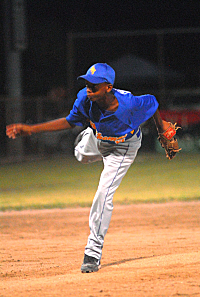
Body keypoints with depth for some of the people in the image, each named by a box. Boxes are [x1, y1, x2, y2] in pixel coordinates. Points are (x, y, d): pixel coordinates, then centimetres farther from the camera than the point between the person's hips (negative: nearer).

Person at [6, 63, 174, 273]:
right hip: (96, 138, 5)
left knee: (104, 193, -15)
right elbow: (69, 122, -13)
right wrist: (31, 129, -19)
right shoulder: (85, 99, -31)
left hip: (122, 148, -5)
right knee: (82, 155, 34)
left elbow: (152, 102, -21)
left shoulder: (129, 104, -43)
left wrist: (161, 128, -2)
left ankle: (94, 251, -7)